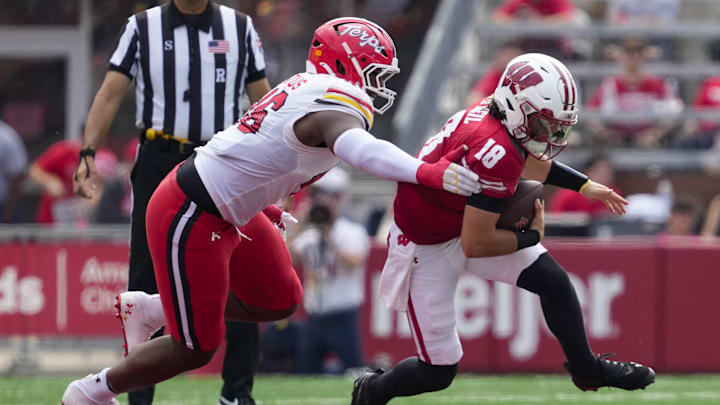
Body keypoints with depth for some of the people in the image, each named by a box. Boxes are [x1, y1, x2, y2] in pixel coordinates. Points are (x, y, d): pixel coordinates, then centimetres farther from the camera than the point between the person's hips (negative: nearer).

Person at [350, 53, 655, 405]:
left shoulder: (496, 113, -10)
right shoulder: (496, 153, -36)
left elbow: (526, 160, 18)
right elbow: (476, 245, -31)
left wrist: (583, 186, 20)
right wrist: (531, 238, -14)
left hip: (465, 223, 9)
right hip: (426, 247, -9)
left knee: (554, 282, 5)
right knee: (439, 371, -1)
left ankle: (587, 369, 26)